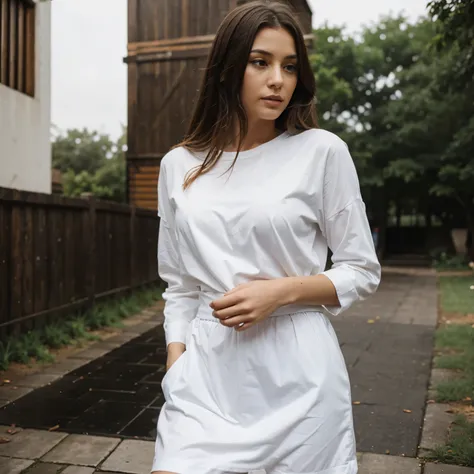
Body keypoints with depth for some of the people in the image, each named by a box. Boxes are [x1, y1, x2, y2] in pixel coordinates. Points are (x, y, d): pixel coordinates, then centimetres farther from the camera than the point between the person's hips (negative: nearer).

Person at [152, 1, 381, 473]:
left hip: (297, 368, -1)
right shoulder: (178, 166, 5)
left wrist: (282, 291, -14)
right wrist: (176, 365, 0)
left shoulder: (322, 151, -4)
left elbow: (362, 271, 0)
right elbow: (178, 286, 11)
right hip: (207, 367, 2)